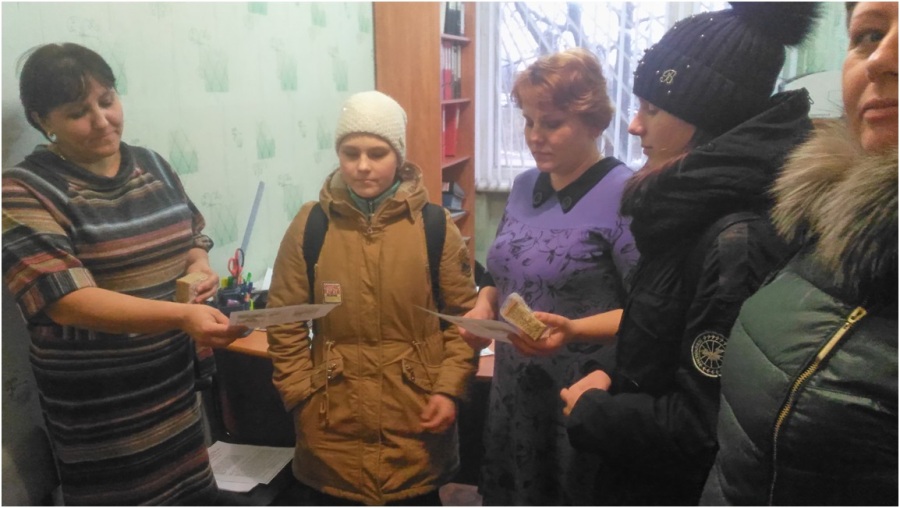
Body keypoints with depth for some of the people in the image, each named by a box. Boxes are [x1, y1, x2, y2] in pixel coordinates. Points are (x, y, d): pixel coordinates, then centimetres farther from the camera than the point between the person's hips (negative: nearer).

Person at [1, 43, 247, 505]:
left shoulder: (152, 166, 4)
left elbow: (192, 235, 17)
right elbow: (68, 301, -24)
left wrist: (199, 267, -6)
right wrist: (182, 316, -35)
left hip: (180, 382, 5)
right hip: (100, 407, -5)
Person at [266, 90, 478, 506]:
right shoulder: (309, 225, -3)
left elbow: (464, 315, 0)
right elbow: (285, 324, 1)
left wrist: (450, 388, -9)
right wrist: (300, 397, -4)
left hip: (416, 415, 0)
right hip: (333, 418, 1)